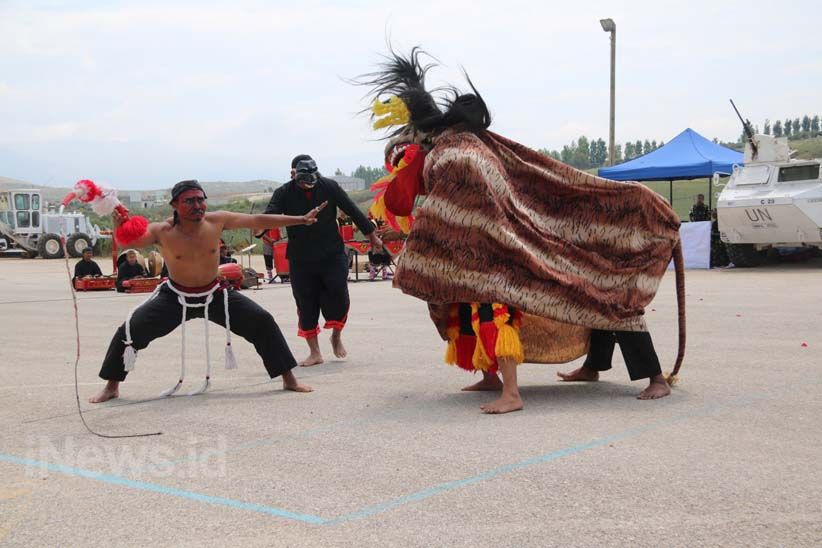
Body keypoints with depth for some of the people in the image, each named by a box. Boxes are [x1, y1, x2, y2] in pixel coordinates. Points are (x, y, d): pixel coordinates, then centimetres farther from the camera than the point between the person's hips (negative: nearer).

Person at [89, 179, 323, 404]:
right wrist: (120, 226, -57)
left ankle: (288, 379, 7)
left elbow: (258, 220, -11)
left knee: (262, 321, -8)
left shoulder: (217, 221, -16)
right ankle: (112, 386, 13)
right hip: (175, 297, -1)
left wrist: (301, 219, -10)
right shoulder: (162, 231, -21)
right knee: (130, 330, -11)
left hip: (215, 294, 2)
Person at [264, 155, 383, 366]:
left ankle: (336, 336, 25)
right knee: (306, 305, 4)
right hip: (301, 260, 0)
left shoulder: (329, 187, -5)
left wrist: (372, 236, 7)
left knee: (339, 298, -5)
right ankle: (315, 353, 16)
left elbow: (352, 211, 1)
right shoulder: (284, 194, -6)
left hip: (332, 255, 0)